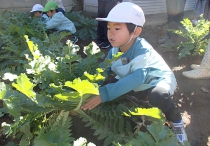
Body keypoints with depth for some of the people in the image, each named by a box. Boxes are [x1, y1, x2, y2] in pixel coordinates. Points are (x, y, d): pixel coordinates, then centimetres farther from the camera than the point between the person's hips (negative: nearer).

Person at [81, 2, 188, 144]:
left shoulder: (143, 51, -34)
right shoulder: (115, 50, -12)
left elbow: (136, 79, -49)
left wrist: (104, 94, -57)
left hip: (158, 79, -6)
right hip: (135, 84, 7)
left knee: (157, 95, -39)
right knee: (108, 84, -8)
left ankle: (177, 122, -6)